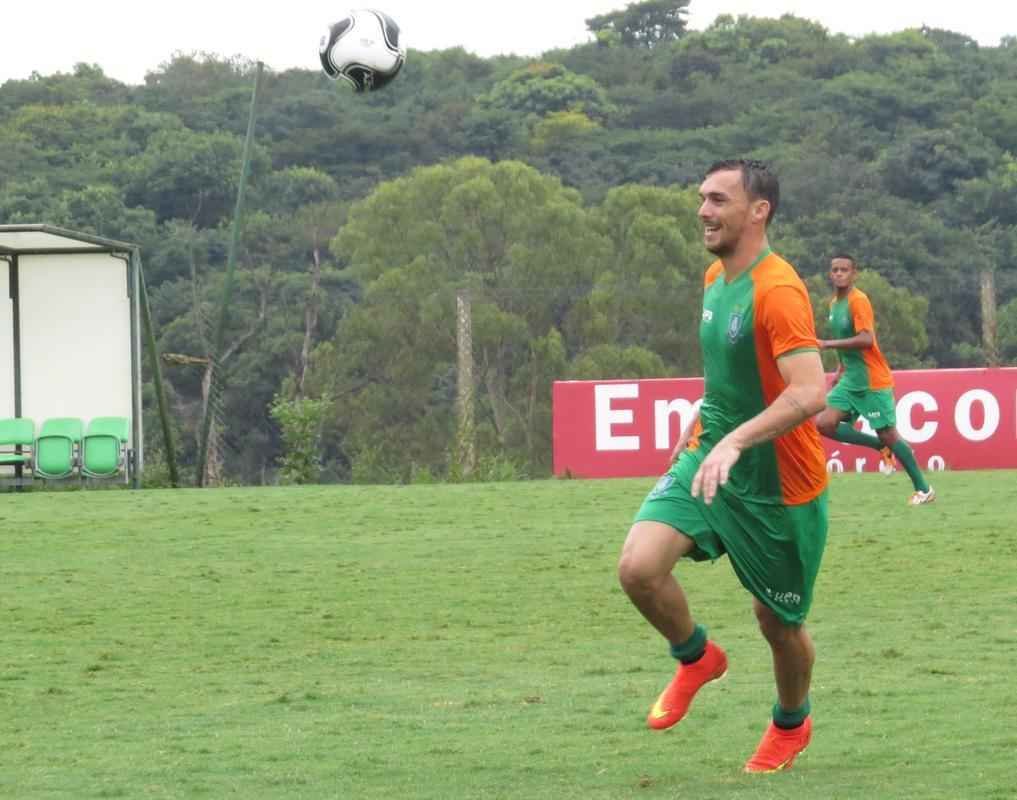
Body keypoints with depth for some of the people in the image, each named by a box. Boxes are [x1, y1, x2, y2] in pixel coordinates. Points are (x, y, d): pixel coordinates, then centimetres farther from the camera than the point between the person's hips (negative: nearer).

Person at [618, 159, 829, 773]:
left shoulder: (778, 290, -22)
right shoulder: (716, 279, 6)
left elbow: (810, 393, -33)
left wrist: (735, 441, -42)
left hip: (779, 486, -6)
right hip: (709, 460, 6)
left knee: (779, 621, 9)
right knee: (639, 566, -17)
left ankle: (791, 724, 40)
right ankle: (697, 659, 12)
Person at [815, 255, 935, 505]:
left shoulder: (858, 301, -15)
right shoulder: (834, 303, 11)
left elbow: (865, 340, -27)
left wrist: (827, 344, -28)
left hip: (874, 382, -8)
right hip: (850, 381, 8)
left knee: (888, 435, -3)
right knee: (824, 424, -7)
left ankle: (924, 489, 10)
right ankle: (881, 446, 10)